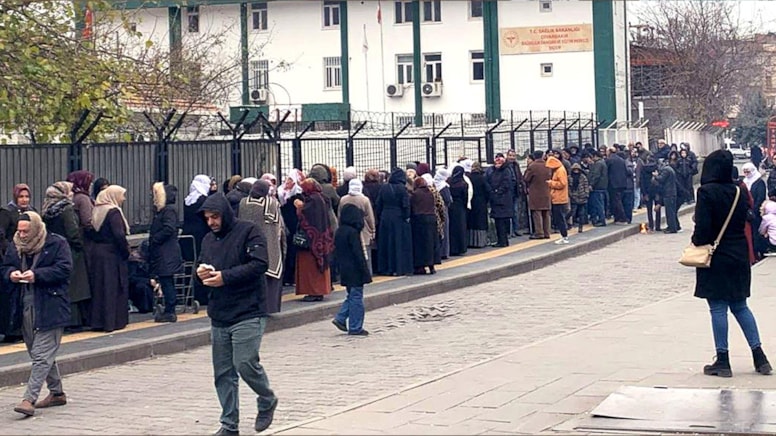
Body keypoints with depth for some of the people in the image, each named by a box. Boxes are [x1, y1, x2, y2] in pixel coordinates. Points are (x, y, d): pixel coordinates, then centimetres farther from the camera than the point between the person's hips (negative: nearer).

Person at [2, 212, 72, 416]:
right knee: (44, 354, 15)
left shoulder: (56, 244, -6)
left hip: (49, 309, -7)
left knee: (42, 355, -10)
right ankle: (56, 393, 27)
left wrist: (37, 275, -21)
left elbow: (64, 269, -13)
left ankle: (29, 398, -13)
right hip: (25, 308, 7)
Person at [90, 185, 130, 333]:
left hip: (97, 252, 8)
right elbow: (119, 235, -22)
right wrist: (126, 251, -9)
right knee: (114, 287, 0)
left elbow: (93, 232, 10)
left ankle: (98, 321, 16)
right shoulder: (113, 212, -14)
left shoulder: (97, 211, 9)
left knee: (99, 287, 12)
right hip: (112, 254, -8)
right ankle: (113, 322, 2)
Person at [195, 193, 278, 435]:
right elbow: (203, 271, 21)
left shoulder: (249, 232, -5)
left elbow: (259, 264, -17)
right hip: (219, 315, 7)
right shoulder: (208, 239, 16)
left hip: (248, 314, -7)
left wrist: (225, 277, -20)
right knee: (223, 373, 6)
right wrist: (201, 274, -4)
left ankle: (267, 401, 15)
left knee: (245, 364, -13)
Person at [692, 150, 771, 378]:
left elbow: (702, 228, -18)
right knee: (740, 307, 15)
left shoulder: (706, 192, -15)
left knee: (718, 309, 0)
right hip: (738, 257, 6)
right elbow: (746, 221, 10)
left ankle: (723, 361, 3)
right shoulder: (738, 192, 4)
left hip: (716, 258, -6)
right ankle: (759, 356, 12)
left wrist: (697, 242, -1)